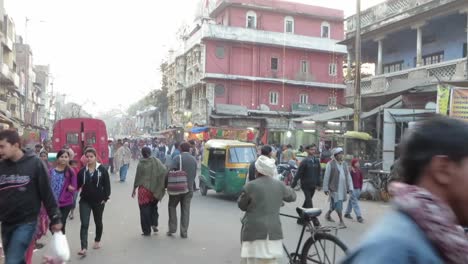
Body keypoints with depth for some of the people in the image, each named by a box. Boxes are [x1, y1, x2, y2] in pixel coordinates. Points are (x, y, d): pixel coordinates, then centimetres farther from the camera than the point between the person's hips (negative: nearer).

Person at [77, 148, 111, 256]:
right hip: (85, 201, 1)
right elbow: (78, 184, 4)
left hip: (98, 201, -1)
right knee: (84, 224, -9)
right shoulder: (82, 171, 0)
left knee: (98, 222, 17)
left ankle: (97, 240, 40)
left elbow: (107, 185, -7)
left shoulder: (102, 170, -8)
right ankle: (84, 248, -11)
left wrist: (105, 198, -12)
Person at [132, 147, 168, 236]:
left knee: (144, 209, 6)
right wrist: (164, 186, -4)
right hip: (155, 189, 3)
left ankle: (147, 231, 7)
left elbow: (137, 177, -4)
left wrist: (134, 189, 7)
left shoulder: (141, 163, -9)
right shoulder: (156, 161, -3)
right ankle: (154, 224, 8)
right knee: (153, 207, 23)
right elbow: (165, 171, -11)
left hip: (144, 189, -3)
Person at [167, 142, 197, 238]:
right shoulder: (194, 160, 6)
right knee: (185, 210, 8)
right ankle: (184, 232, 8)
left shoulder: (177, 158, -9)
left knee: (172, 206, 14)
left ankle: (172, 228, 9)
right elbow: (194, 174, 6)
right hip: (189, 188, 3)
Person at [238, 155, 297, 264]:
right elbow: (292, 196, 20)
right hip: (273, 231, 4)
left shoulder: (250, 186, -9)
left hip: (254, 231, -3)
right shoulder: (280, 185, 1)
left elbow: (241, 205, 4)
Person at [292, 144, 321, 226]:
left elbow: (318, 173, 12)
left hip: (313, 186, 6)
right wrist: (293, 184, -13)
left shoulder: (317, 161, 4)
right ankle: (314, 220, -7)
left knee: (307, 202, 13)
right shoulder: (305, 161, -11)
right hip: (306, 185, -6)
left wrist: (318, 183, 11)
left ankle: (301, 219, 25)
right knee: (309, 203, -8)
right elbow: (298, 173, -12)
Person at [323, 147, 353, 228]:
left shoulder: (344, 164, 12)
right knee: (338, 205, -7)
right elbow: (326, 177, -7)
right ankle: (341, 221, 2)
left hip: (343, 188, 6)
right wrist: (326, 188, -8)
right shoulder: (330, 164, -7)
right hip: (334, 188, -6)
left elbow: (348, 176, 14)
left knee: (335, 204, 14)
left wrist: (350, 187, 8)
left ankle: (328, 214, 36)